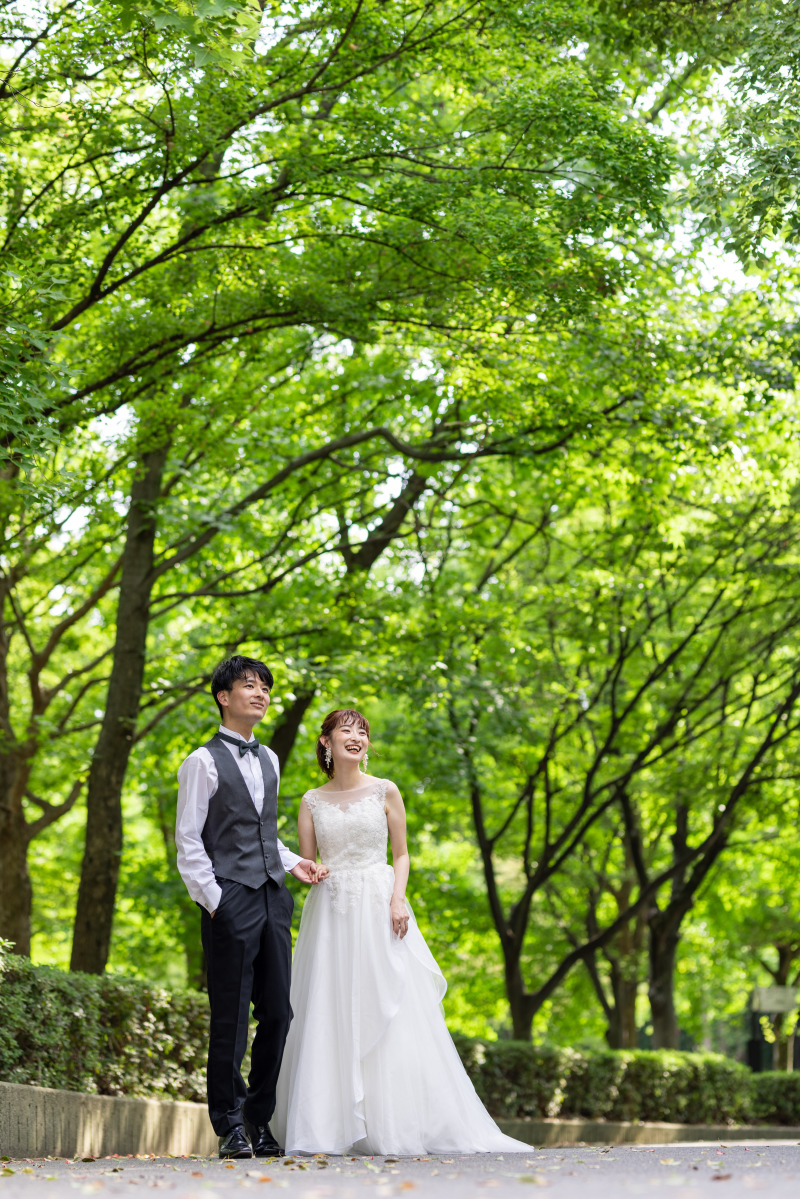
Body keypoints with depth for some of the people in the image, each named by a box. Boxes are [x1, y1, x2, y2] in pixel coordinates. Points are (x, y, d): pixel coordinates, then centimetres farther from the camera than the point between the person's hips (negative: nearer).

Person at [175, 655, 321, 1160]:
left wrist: (292, 862, 11)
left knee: (278, 1012, 6)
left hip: (273, 897, 6)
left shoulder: (269, 759, 18)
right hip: (231, 900, -6)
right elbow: (188, 841, -5)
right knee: (231, 1018, -4)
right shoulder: (204, 762, -2)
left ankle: (260, 1119, 16)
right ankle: (231, 1126, 4)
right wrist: (213, 899, -12)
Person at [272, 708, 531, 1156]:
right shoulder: (313, 802, 9)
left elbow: (401, 854, 6)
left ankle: (398, 1128, 0)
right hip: (331, 912, 1)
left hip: (379, 908, -1)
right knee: (329, 1017, -2)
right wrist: (310, 872, -14)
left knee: (390, 1014, -5)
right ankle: (326, 1129, 2)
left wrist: (398, 899, -9)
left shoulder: (385, 792, 5)